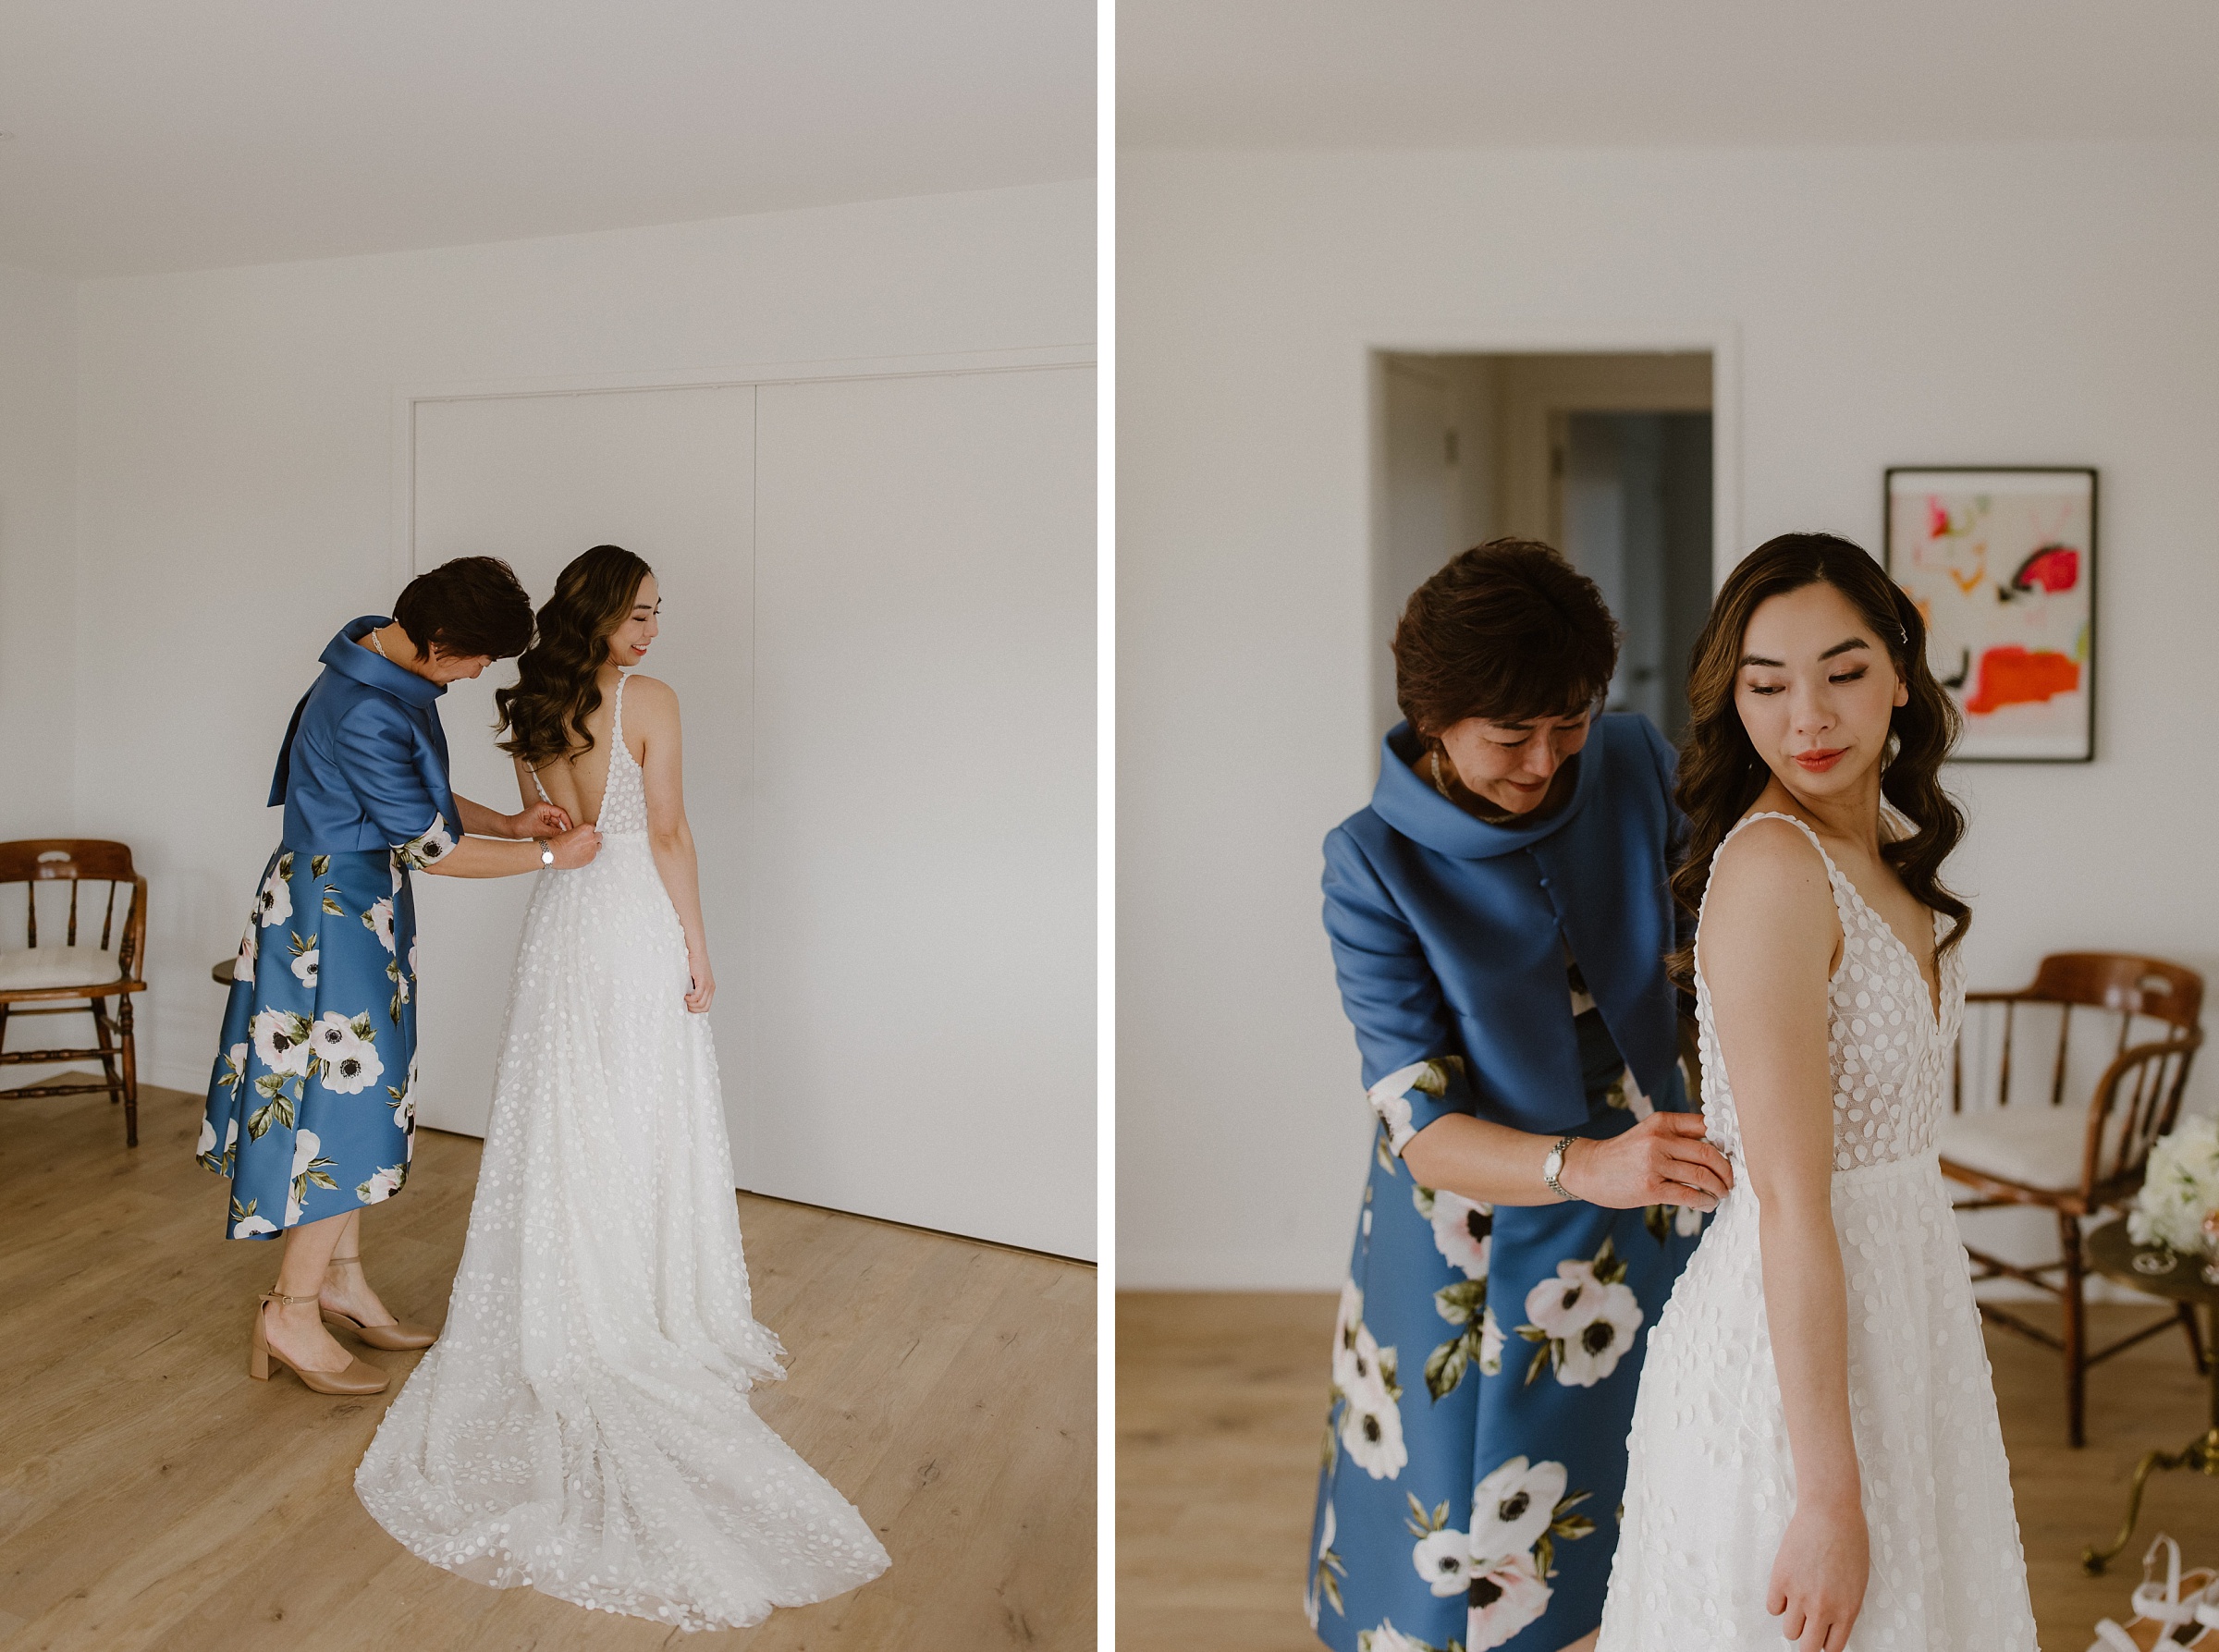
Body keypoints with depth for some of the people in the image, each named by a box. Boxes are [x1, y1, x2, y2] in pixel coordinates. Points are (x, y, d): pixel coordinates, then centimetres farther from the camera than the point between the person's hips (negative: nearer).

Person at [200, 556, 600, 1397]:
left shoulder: (392, 671, 3)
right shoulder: (365, 713, -28)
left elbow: (414, 799, 15)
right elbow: (432, 847, -21)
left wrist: (510, 822, 4)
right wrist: (551, 856, -10)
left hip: (358, 909, 10)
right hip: (331, 914, -10)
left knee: (355, 1097, 16)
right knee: (343, 1100, -2)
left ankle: (341, 1279, 28)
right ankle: (292, 1314, 10)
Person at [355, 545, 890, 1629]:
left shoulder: (529, 706, 4)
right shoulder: (651, 703, -13)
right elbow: (667, 836, -12)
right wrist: (698, 949, -7)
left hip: (559, 921, 5)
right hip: (638, 927, -5)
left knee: (560, 1125, 11)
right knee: (647, 1129, 5)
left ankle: (562, 1316, 19)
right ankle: (652, 1308, 14)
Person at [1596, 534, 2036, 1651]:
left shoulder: (1888, 848, 5)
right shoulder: (1774, 868, -23)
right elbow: (1792, 1202, -25)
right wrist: (1830, 1498, -23)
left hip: (1903, 1299, 9)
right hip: (1794, 1349, -9)